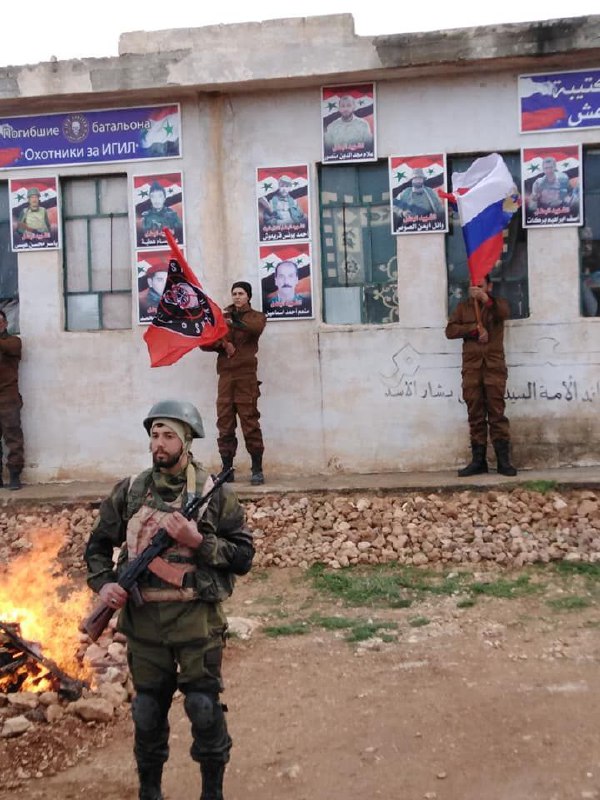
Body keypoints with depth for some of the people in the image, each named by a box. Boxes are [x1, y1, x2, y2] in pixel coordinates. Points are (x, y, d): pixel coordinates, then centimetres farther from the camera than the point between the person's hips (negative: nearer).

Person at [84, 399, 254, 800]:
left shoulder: (214, 493, -5)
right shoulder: (130, 491, 4)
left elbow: (243, 557, -5)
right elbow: (98, 545, 14)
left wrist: (198, 541, -18)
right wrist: (103, 583, -4)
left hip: (196, 619, -3)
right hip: (143, 618, 3)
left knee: (205, 708, 3)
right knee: (147, 711, 14)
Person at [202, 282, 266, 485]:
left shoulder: (256, 316, 11)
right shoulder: (223, 316, 21)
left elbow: (256, 327, -14)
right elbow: (205, 341, 13)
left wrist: (234, 321, -26)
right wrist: (222, 345, -6)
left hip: (246, 375, -4)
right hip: (225, 375, 4)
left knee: (250, 421, -8)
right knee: (224, 424, 1)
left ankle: (257, 469, -5)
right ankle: (227, 469, 6)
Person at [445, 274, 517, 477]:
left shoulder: (497, 303, 9)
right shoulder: (463, 307, 15)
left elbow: (503, 313, -17)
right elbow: (450, 330, 2)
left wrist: (486, 299, -35)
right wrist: (475, 329, -11)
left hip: (494, 366, -2)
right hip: (471, 367, 2)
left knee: (497, 413, -5)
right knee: (475, 415, 3)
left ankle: (503, 460, -4)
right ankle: (478, 460, 5)